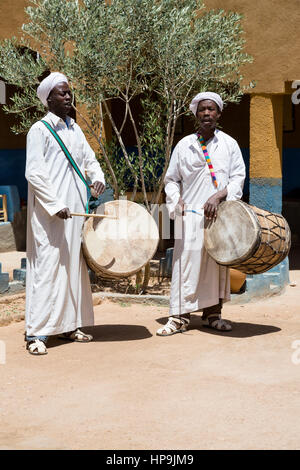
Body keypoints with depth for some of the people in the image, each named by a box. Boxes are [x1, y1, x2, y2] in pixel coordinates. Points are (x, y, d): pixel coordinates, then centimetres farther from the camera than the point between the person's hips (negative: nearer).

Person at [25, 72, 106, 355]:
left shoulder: (75, 129, 15)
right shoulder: (40, 130, -6)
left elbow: (88, 158, 22)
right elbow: (34, 173, -13)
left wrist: (98, 177, 0)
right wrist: (54, 205, -19)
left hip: (74, 210, 7)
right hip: (48, 212, -7)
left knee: (74, 265, 10)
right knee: (47, 266, -9)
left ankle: (69, 325, 21)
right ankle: (36, 333, -5)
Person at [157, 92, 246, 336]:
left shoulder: (229, 144, 7)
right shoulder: (184, 145, 7)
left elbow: (238, 177, 3)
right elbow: (171, 179, 13)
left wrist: (219, 196, -12)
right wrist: (176, 200, -4)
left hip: (220, 213, 1)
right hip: (190, 215, -1)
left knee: (217, 263, 6)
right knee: (186, 263, -6)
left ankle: (212, 313, 18)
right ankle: (180, 317, -1)